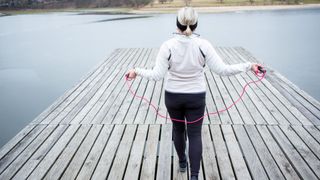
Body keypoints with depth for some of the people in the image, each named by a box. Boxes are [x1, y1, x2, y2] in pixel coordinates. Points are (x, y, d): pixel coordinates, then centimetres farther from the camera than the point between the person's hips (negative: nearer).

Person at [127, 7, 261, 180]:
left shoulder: (167, 46, -15)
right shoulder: (203, 45, -15)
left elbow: (156, 75, -16)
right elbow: (222, 69, -17)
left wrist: (137, 71, -1)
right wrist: (249, 66, -8)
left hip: (172, 97, 1)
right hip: (196, 98, -1)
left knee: (178, 129, 23)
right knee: (195, 135, 9)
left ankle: (182, 162, 43)